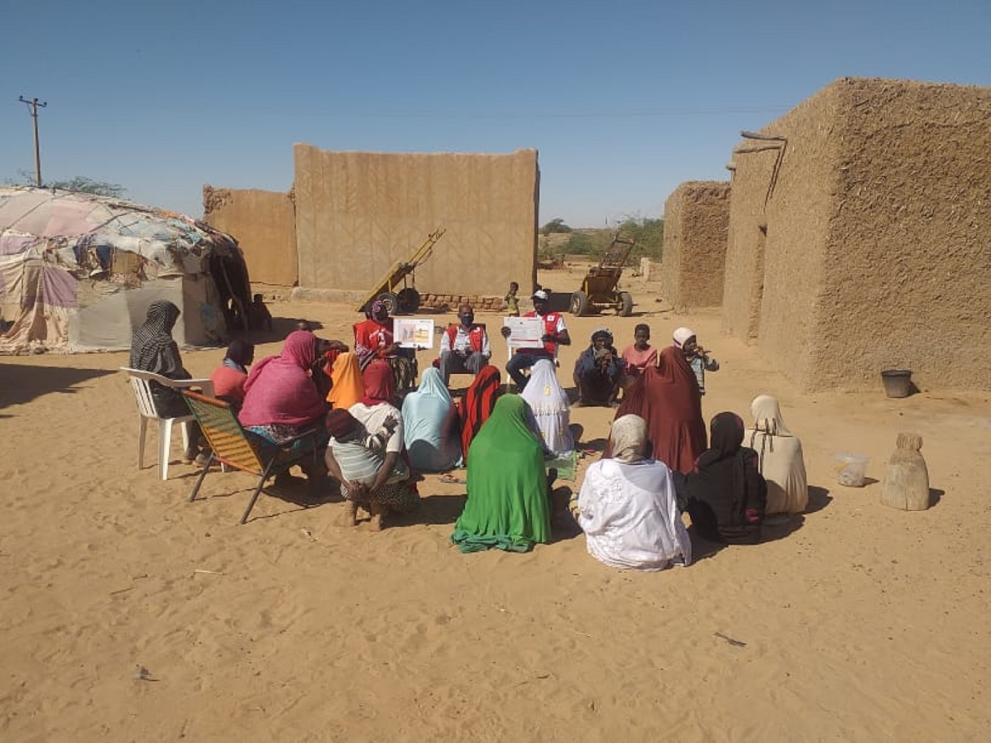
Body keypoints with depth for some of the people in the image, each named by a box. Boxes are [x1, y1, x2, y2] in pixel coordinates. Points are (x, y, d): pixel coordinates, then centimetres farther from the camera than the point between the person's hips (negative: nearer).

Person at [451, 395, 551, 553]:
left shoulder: (478, 444, -10)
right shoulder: (532, 448, -16)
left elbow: (472, 486, 2)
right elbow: (540, 487, -5)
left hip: (484, 522, 5)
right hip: (520, 526, -4)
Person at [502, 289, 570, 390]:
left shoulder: (556, 317, 9)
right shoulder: (527, 316, 20)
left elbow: (567, 340, -1)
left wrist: (553, 338, -23)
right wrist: (507, 333, -8)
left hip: (544, 354, -3)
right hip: (526, 352, 3)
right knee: (510, 366, -25)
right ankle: (527, 389, -5)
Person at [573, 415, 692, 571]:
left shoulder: (598, 471, -16)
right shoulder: (661, 470, -10)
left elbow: (585, 510, 0)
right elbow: (673, 518, 0)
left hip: (612, 554, -3)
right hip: (658, 555, 3)